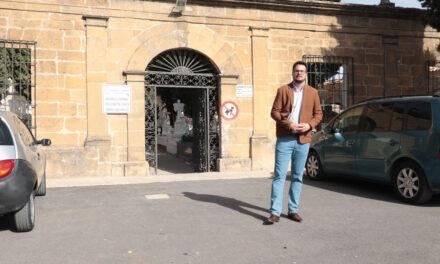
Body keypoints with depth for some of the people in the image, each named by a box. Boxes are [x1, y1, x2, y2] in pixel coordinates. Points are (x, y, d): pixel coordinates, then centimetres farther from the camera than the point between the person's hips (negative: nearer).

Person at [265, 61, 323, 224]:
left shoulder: (313, 93, 11)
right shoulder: (283, 90, 4)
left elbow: (318, 114, 11)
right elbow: (274, 111, -1)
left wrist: (309, 125, -8)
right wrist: (289, 124, -15)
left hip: (303, 139, 3)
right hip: (285, 139, -2)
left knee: (298, 176, 8)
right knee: (279, 175, -5)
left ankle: (293, 210, 18)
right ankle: (275, 212, -3)